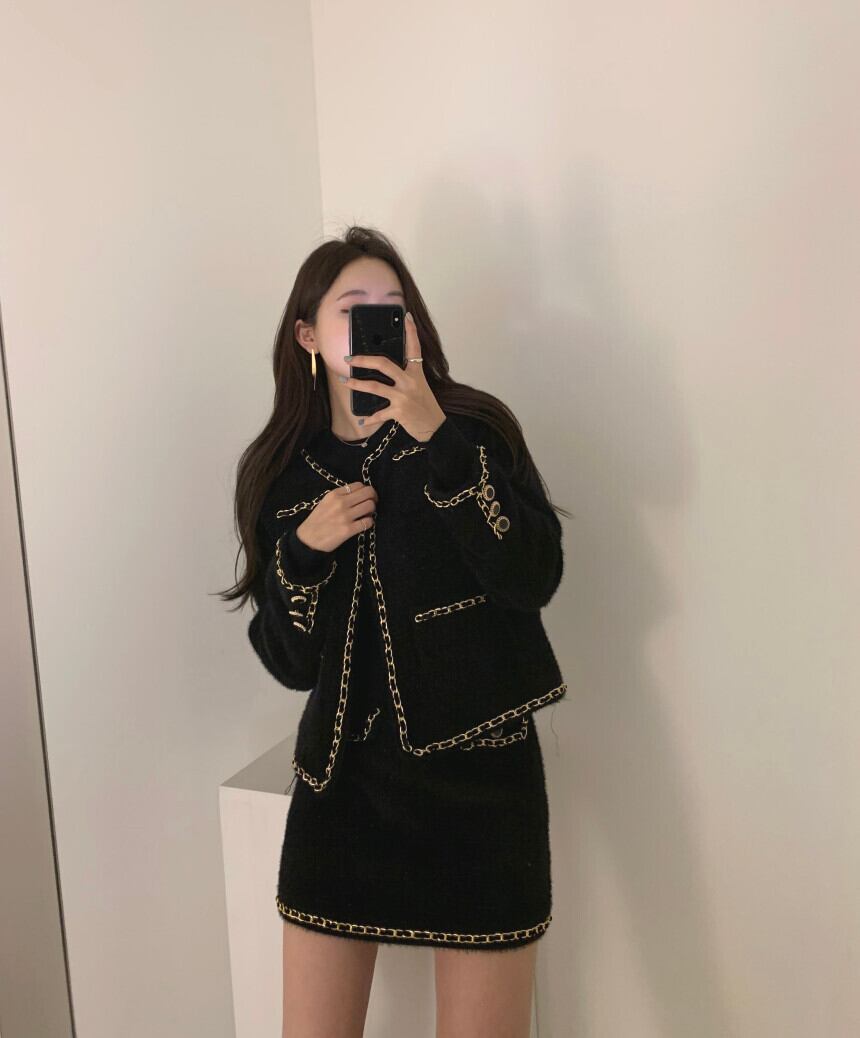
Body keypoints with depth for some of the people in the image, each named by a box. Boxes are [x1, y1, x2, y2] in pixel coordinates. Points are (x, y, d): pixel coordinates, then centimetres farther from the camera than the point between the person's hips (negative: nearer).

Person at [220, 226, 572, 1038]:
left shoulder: (474, 427, -3)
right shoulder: (281, 471, 4)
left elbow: (535, 577, -18)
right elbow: (290, 664, 4)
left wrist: (438, 438, -24)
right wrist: (304, 549, -13)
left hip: (478, 772, -2)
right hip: (342, 779, 3)